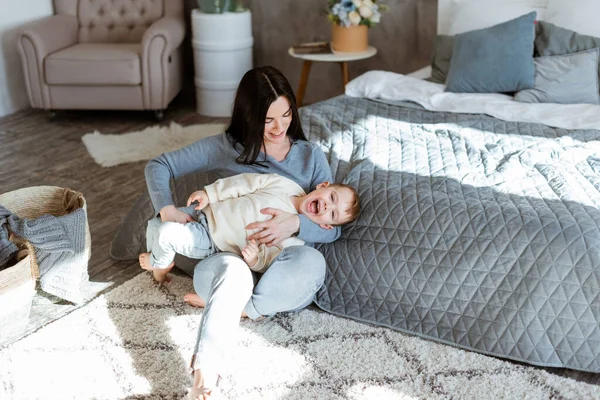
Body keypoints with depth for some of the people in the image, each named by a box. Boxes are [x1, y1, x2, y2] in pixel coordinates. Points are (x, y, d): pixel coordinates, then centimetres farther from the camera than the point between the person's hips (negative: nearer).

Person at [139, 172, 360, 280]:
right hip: (206, 210, 5)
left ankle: (160, 266, 11)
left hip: (210, 241, -4)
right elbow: (247, 183, -2)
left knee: (166, 233, -21)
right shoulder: (286, 184, -7)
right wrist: (209, 193, -4)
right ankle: (157, 257, 35)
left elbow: (268, 261, -19)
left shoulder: (296, 239, -15)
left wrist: (255, 259, -42)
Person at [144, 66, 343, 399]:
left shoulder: (311, 156, 12)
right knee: (232, 270, -41)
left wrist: (295, 224, -18)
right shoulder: (223, 148, 9)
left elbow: (332, 228, 4)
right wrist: (167, 209, -7)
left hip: (283, 274, 2)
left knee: (311, 261, -36)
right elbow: (158, 166, 12)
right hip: (228, 261, -1)